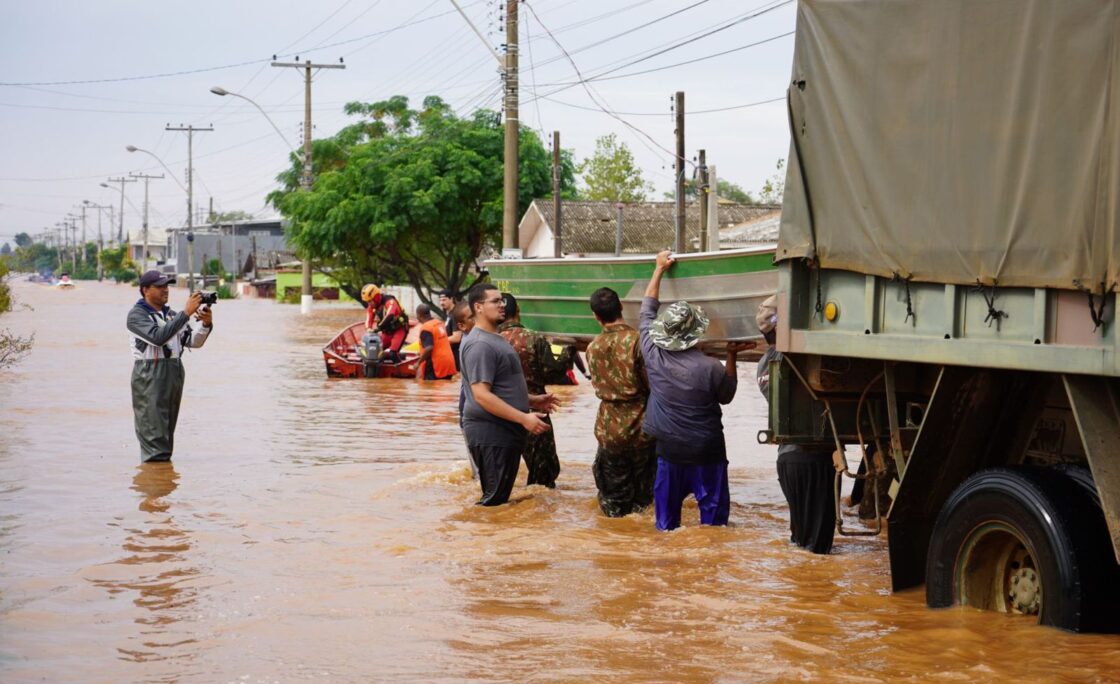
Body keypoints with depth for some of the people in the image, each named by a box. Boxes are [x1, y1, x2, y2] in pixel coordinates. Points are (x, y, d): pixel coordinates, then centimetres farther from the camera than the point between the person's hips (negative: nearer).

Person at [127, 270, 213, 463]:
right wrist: (186, 313, -23)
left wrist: (206, 324, -9)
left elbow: (193, 341, 11)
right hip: (149, 376, -7)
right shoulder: (136, 314, -4)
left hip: (175, 373, 7)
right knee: (153, 431, -10)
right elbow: (158, 337, -21)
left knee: (168, 430, 10)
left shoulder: (171, 315, 17)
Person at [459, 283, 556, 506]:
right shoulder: (480, 344, -18)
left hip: (506, 430, 10)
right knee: (494, 500, -7)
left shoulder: (496, 339, 16)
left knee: (502, 496, 16)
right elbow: (481, 395, -25)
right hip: (490, 431, -10)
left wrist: (533, 401, 18)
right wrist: (523, 418, -27)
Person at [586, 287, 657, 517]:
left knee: (613, 498, 13)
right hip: (640, 428, -3)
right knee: (642, 496, 11)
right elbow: (652, 384, -12)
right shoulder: (636, 340, -14)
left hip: (609, 430, 3)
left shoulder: (593, 347, 1)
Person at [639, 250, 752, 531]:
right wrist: (731, 357, 7)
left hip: (669, 450, 3)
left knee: (667, 511, 12)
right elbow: (727, 395, 4)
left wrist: (659, 269, 14)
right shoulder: (711, 369, -18)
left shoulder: (653, 356, -9)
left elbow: (647, 311, 5)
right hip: (706, 454, -3)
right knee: (712, 510, 4)